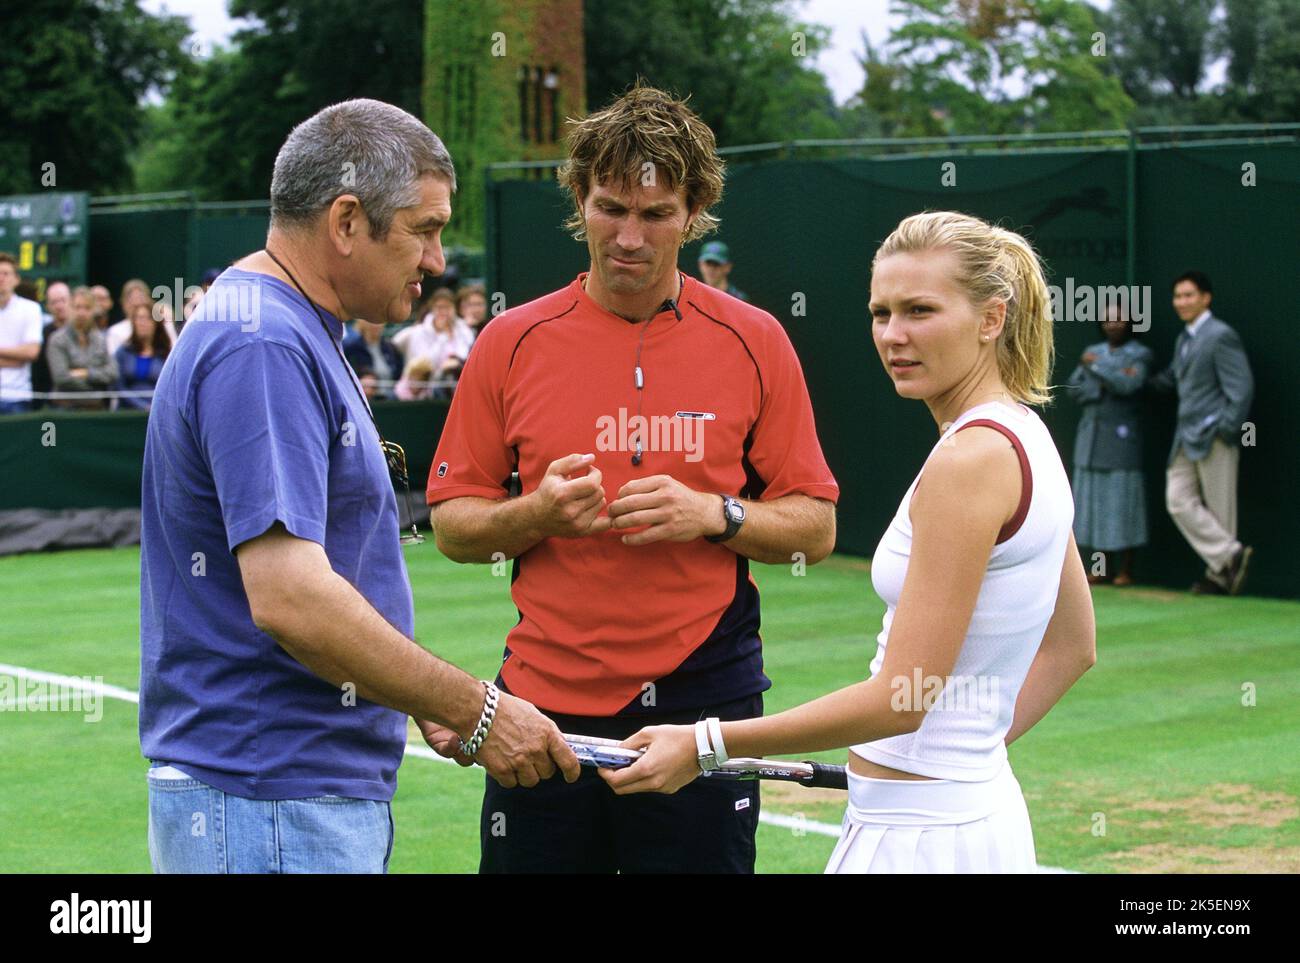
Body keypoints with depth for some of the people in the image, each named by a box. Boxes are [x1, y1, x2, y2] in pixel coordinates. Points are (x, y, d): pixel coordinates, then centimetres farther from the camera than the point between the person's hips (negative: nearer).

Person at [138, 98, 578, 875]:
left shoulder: (297, 335, 15)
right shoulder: (260, 345, -18)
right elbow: (288, 598, -26)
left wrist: (427, 704, 13)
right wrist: (475, 712, -19)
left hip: (332, 795, 10)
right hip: (271, 809, -10)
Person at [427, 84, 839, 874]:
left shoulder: (754, 342, 2)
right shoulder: (512, 343, 4)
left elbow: (816, 527, 4)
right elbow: (453, 525, 7)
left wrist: (714, 515, -13)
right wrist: (539, 514, -13)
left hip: (702, 701, -1)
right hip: (544, 701, 1)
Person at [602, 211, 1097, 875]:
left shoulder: (970, 458, -19)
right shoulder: (1022, 436, 10)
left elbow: (901, 697, -21)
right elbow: (1072, 649, 20)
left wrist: (706, 744, -17)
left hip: (922, 837, -10)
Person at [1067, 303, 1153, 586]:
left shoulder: (1140, 354, 0)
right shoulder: (1093, 352, 13)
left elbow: (1128, 385, -16)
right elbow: (1074, 389, 3)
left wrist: (1096, 367, -10)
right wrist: (1107, 383, -10)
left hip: (1122, 435, -5)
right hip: (1091, 434, 5)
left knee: (1122, 498, -5)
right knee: (1094, 498, 3)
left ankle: (1126, 569, -1)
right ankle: (1101, 568, 8)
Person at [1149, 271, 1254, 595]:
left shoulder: (1221, 336, -10)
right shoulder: (1183, 339, 18)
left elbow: (1242, 388, -14)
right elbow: (1172, 378, 34)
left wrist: (1227, 431, -17)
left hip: (1214, 438, -9)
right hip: (1187, 440, 9)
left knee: (1219, 508, -3)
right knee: (1179, 501, -1)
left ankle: (1220, 573, 3)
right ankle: (1229, 556, -1)